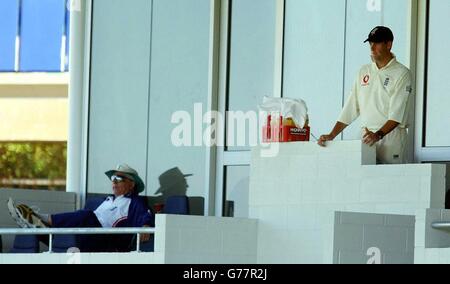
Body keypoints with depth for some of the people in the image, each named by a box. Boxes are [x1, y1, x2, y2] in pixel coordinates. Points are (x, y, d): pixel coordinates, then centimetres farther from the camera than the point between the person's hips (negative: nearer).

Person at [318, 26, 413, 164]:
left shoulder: (401, 73, -2)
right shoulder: (364, 71, 17)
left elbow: (397, 113, -13)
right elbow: (351, 108, 16)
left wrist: (379, 135, -27)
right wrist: (332, 135, 6)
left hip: (391, 136, -5)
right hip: (367, 137, 5)